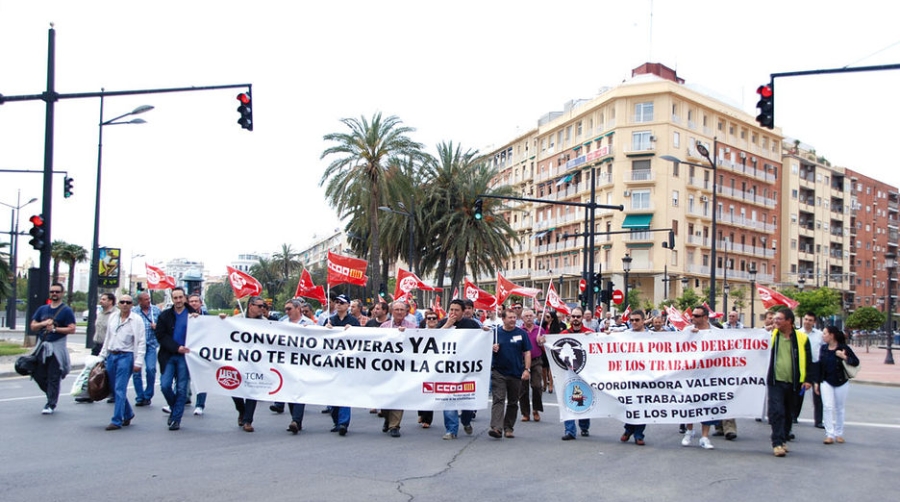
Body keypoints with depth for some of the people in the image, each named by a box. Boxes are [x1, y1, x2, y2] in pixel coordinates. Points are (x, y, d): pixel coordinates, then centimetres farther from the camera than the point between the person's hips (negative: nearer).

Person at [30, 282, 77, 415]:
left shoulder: (66, 311, -3)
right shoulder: (42, 309, 13)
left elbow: (72, 329, -11)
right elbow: (33, 326, 10)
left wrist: (55, 329, -17)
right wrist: (44, 324, -8)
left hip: (57, 347, -5)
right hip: (42, 345, 5)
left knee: (54, 378, -3)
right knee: (39, 375, 8)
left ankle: (51, 405, 4)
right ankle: (53, 396, 28)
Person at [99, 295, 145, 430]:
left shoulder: (136, 320, -4)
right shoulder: (113, 318, 12)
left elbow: (141, 342, -6)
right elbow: (107, 338, 20)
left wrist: (138, 362, -12)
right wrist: (102, 356, 18)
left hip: (126, 356, -6)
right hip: (111, 355, 6)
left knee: (120, 389, -9)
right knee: (114, 388, 11)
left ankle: (117, 421, -5)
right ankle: (128, 414, 29)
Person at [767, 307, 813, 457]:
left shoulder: (801, 338, 2)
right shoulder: (771, 335, 4)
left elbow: (808, 360, 5)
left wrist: (808, 380, -1)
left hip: (793, 383, 1)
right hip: (775, 382, -1)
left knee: (788, 414, 13)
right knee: (777, 412, -11)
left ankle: (783, 440, 27)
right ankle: (777, 443, -10)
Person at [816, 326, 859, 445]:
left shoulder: (844, 348, -9)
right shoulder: (823, 348, 2)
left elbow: (856, 362, -11)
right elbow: (820, 366, 7)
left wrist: (844, 357, -27)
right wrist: (817, 382, 8)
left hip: (841, 382, -2)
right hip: (826, 382, 2)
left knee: (839, 409, 8)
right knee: (828, 407, -8)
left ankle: (839, 434, 20)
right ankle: (830, 434, -8)